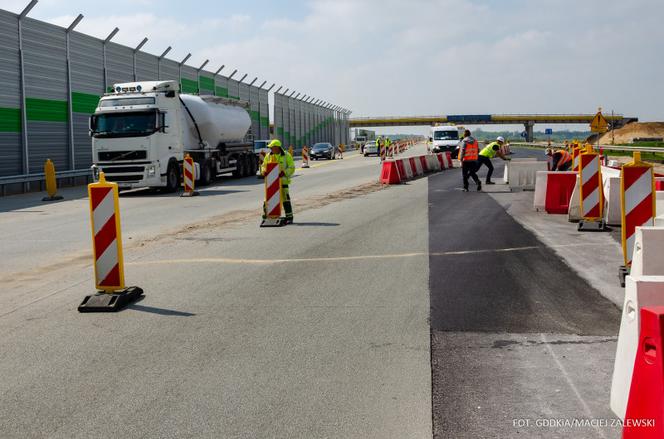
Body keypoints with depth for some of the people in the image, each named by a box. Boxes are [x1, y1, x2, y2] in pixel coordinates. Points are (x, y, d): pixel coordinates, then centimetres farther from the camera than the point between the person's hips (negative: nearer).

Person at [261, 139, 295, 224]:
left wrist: (284, 173, -23)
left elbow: (291, 168, -5)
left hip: (282, 181, -4)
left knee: (285, 199, -7)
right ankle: (266, 216, 15)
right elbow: (264, 165, 15)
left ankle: (289, 217, 0)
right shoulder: (268, 155, 8)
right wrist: (263, 171, -8)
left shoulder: (286, 155, -3)